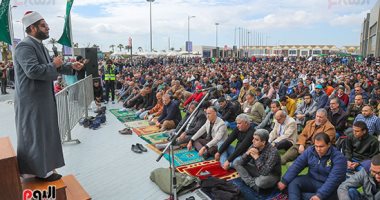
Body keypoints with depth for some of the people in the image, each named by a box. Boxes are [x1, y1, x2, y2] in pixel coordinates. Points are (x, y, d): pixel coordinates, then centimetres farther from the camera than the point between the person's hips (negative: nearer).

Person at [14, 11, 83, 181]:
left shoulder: (39, 46, 14)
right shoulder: (25, 46, -18)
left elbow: (52, 67, 22)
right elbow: (33, 70, -31)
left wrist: (71, 67, 11)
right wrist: (53, 65, -18)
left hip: (42, 98, 10)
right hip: (31, 100, -10)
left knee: (43, 133, 17)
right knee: (35, 134, 0)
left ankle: (41, 167, 31)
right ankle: (39, 170, 13)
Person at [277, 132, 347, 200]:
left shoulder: (339, 158, -18)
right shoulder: (310, 151, -4)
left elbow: (333, 180, -27)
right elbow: (297, 165, -7)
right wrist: (284, 181, -15)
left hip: (328, 187, -4)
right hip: (311, 180, 4)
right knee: (293, 182, -19)